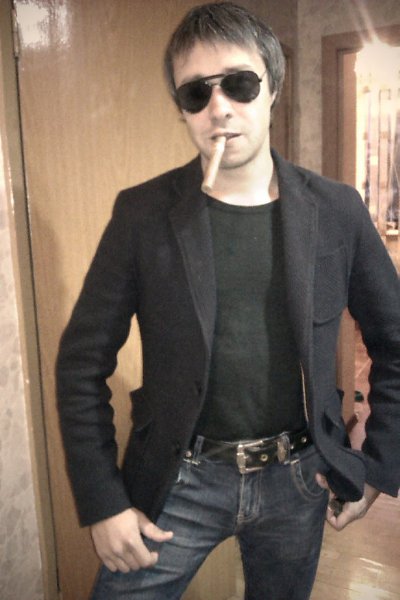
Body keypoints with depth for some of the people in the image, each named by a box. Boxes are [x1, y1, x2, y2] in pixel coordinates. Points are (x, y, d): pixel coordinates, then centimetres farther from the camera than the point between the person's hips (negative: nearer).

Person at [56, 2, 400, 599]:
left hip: (299, 478, 2)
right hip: (179, 481, -1)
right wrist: (103, 503, -8)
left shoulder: (336, 210, -6)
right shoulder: (142, 214, -10)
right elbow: (83, 363, -6)